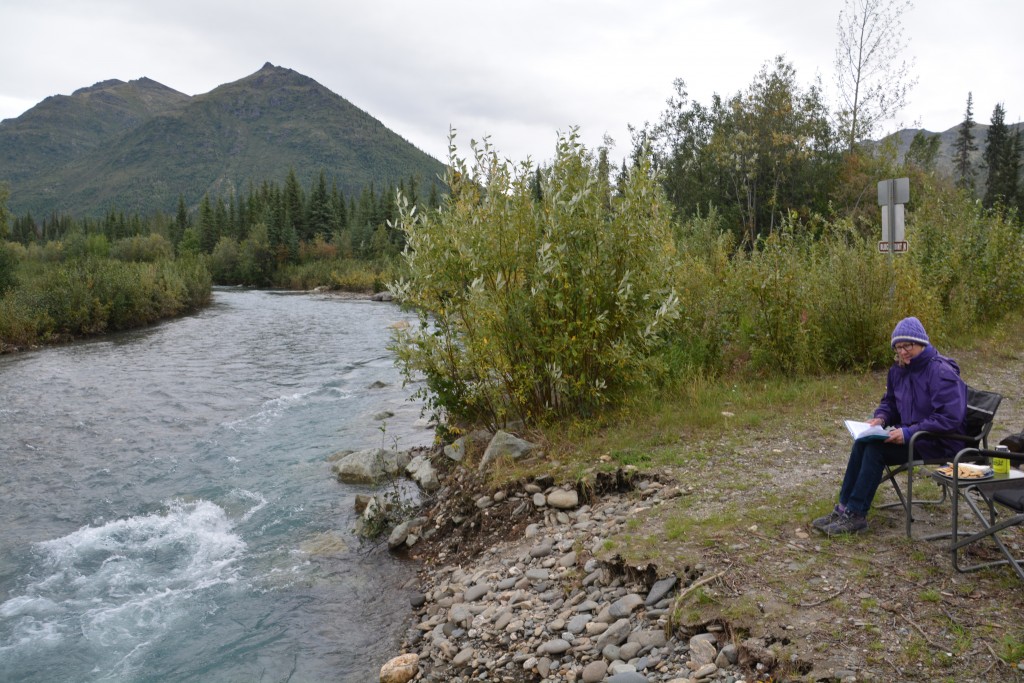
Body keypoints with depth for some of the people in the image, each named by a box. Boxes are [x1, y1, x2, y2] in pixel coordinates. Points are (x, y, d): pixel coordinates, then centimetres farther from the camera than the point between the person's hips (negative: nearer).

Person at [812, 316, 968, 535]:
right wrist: (881, 418, -3)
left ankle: (856, 515, -19)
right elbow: (889, 402, 20)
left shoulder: (941, 372, -18)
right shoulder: (899, 370, 7)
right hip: (911, 433, 8)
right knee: (862, 443, -15)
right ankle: (844, 508, -14)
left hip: (939, 442, -8)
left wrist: (909, 433, -28)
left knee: (875, 449, -25)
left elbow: (949, 418, -25)